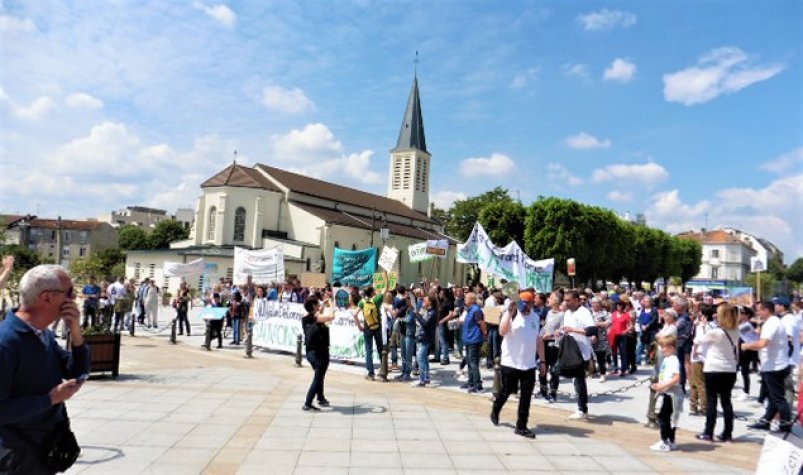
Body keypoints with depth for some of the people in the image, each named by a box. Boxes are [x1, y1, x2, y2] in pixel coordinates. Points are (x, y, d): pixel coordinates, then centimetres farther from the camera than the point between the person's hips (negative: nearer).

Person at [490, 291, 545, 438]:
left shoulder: (536, 317, 7)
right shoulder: (511, 314, -9)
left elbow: (538, 340, 14)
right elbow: (502, 332, -26)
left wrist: (542, 360, 11)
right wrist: (510, 311, -28)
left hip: (529, 365, 4)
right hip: (510, 363, -4)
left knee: (526, 397, 4)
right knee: (506, 392, 11)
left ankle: (521, 426, 13)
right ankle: (495, 411, 38)